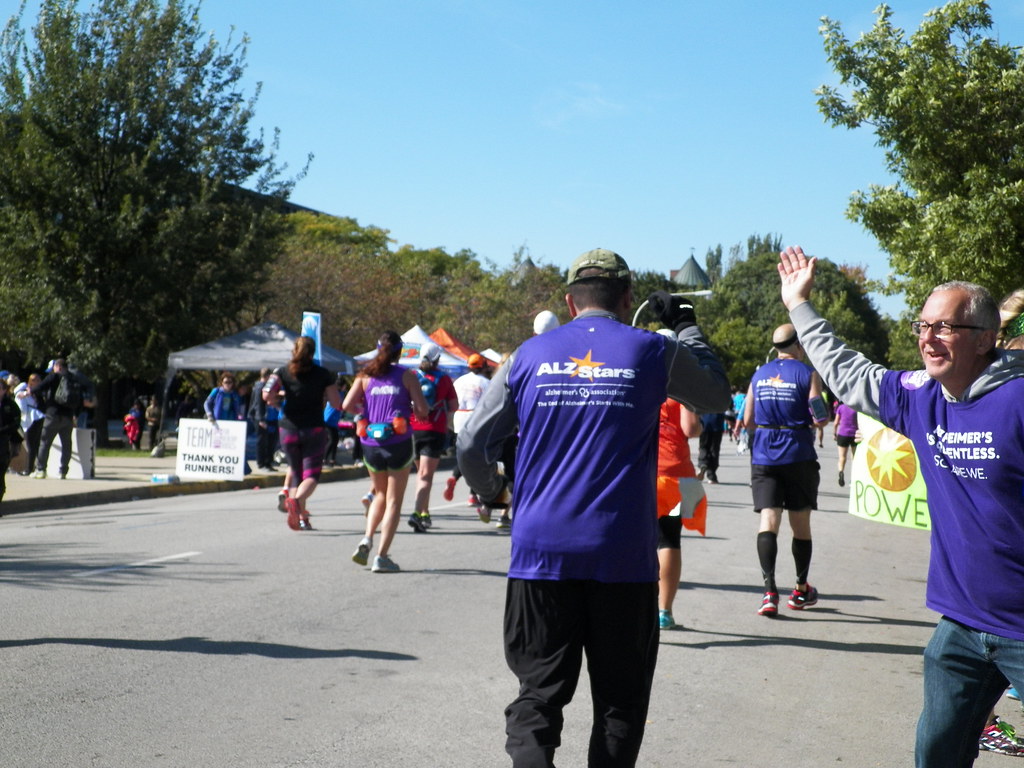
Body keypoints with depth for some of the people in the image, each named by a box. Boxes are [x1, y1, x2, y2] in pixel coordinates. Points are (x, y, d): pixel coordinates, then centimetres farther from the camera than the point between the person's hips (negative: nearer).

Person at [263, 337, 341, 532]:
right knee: (311, 475, -3)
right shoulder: (323, 374, 0)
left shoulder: (283, 372, 2)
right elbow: (337, 404, -1)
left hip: (289, 429, 2)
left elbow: (267, 394, -13)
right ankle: (296, 500, -33)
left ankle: (302, 519, 10)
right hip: (314, 429, -2)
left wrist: (276, 401, 7)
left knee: (296, 474, 14)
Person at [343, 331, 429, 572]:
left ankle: (367, 540, 3)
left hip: (371, 443, 3)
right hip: (399, 442, -3)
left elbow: (347, 405, -4)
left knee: (380, 495, 22)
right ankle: (382, 556, -2)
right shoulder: (407, 376, -2)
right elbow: (423, 411, -6)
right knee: (394, 500, 5)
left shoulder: (366, 375, 5)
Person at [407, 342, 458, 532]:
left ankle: (425, 513, 25)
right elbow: (454, 406, 0)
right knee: (426, 475, -7)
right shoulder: (444, 379, -4)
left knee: (421, 472, 20)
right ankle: (417, 513, -23)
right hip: (435, 431, -3)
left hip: (413, 430, 3)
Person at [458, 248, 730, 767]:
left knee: (538, 692, 7)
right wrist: (685, 326, 28)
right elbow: (717, 396, 20)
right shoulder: (654, 353, 1)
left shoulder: (531, 355, 5)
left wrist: (494, 493, 27)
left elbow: (471, 445, 8)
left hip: (541, 550, 1)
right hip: (623, 553, -1)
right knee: (620, 699, 11)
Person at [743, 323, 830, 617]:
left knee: (768, 519, -4)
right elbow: (819, 418, -11)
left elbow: (748, 421, 9)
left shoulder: (759, 374, 8)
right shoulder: (808, 374, -4)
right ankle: (802, 590, 25)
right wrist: (807, 423, 11)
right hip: (798, 455, -2)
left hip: (763, 457, 2)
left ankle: (770, 591, -20)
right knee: (800, 522, 12)